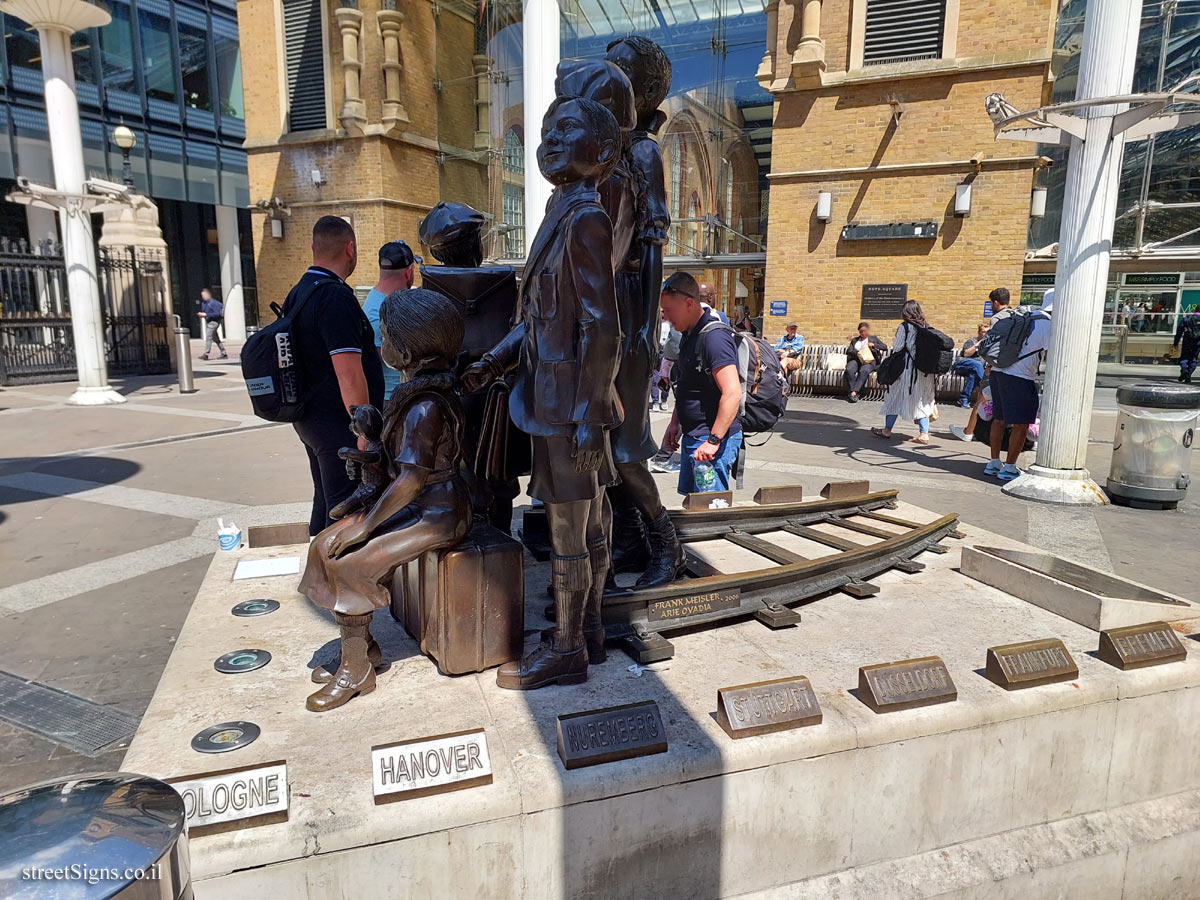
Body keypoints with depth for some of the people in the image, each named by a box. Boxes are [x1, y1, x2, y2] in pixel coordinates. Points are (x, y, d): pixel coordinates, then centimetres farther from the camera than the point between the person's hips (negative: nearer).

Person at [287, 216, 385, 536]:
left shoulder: (297, 294, 11)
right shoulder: (337, 298, -19)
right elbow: (349, 375, -24)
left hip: (308, 421, 10)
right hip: (339, 425, -10)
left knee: (326, 501, 21)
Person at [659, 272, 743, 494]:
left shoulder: (714, 337, -20)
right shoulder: (690, 335, 12)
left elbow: (732, 393, -27)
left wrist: (713, 441, -26)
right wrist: (675, 423, 23)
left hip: (714, 438, -10)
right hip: (692, 436, 10)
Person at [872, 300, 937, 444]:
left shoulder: (905, 326, -8)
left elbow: (897, 347, -10)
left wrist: (893, 349, 10)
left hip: (907, 368, -5)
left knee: (896, 397, 8)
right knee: (921, 400, 10)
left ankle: (887, 429, 16)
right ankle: (924, 433, 5)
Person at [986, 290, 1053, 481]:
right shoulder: (1048, 324, -8)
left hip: (997, 370, 8)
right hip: (1019, 377, -8)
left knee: (999, 419, 16)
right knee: (1021, 424, 0)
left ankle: (993, 463, 22)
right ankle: (1009, 468, 3)